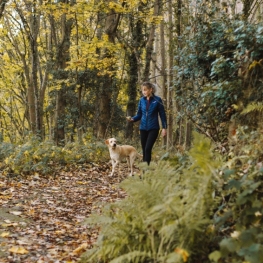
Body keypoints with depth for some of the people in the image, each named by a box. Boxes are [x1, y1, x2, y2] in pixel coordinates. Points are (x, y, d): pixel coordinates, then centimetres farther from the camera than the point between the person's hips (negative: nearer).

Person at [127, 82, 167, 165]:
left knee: (148, 148, -16)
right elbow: (139, 114, 10)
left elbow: (162, 114, -1)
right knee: (144, 149, 7)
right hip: (143, 128, 4)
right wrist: (132, 119, -10)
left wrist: (164, 128, -6)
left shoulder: (157, 100, -5)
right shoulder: (142, 100, 5)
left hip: (153, 128, -4)